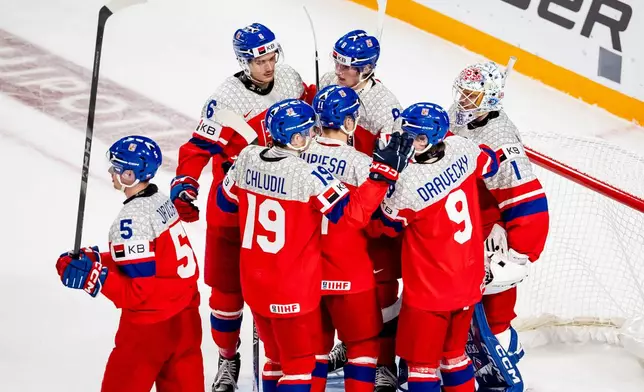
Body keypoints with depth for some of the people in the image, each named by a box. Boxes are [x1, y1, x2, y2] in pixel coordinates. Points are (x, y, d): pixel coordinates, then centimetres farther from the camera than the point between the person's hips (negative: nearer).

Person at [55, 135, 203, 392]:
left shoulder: (132, 219, -22)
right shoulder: (161, 202, 5)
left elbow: (139, 291, -24)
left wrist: (94, 277, -24)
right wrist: (97, 260, 8)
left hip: (152, 324, -9)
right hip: (184, 315, 9)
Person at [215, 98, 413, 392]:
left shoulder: (247, 158, -4)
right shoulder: (308, 176, -23)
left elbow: (226, 201, 11)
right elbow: (352, 214, -24)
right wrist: (384, 171, -22)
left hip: (254, 284, 6)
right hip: (293, 292, -6)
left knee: (278, 357, 23)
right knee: (301, 365, 7)